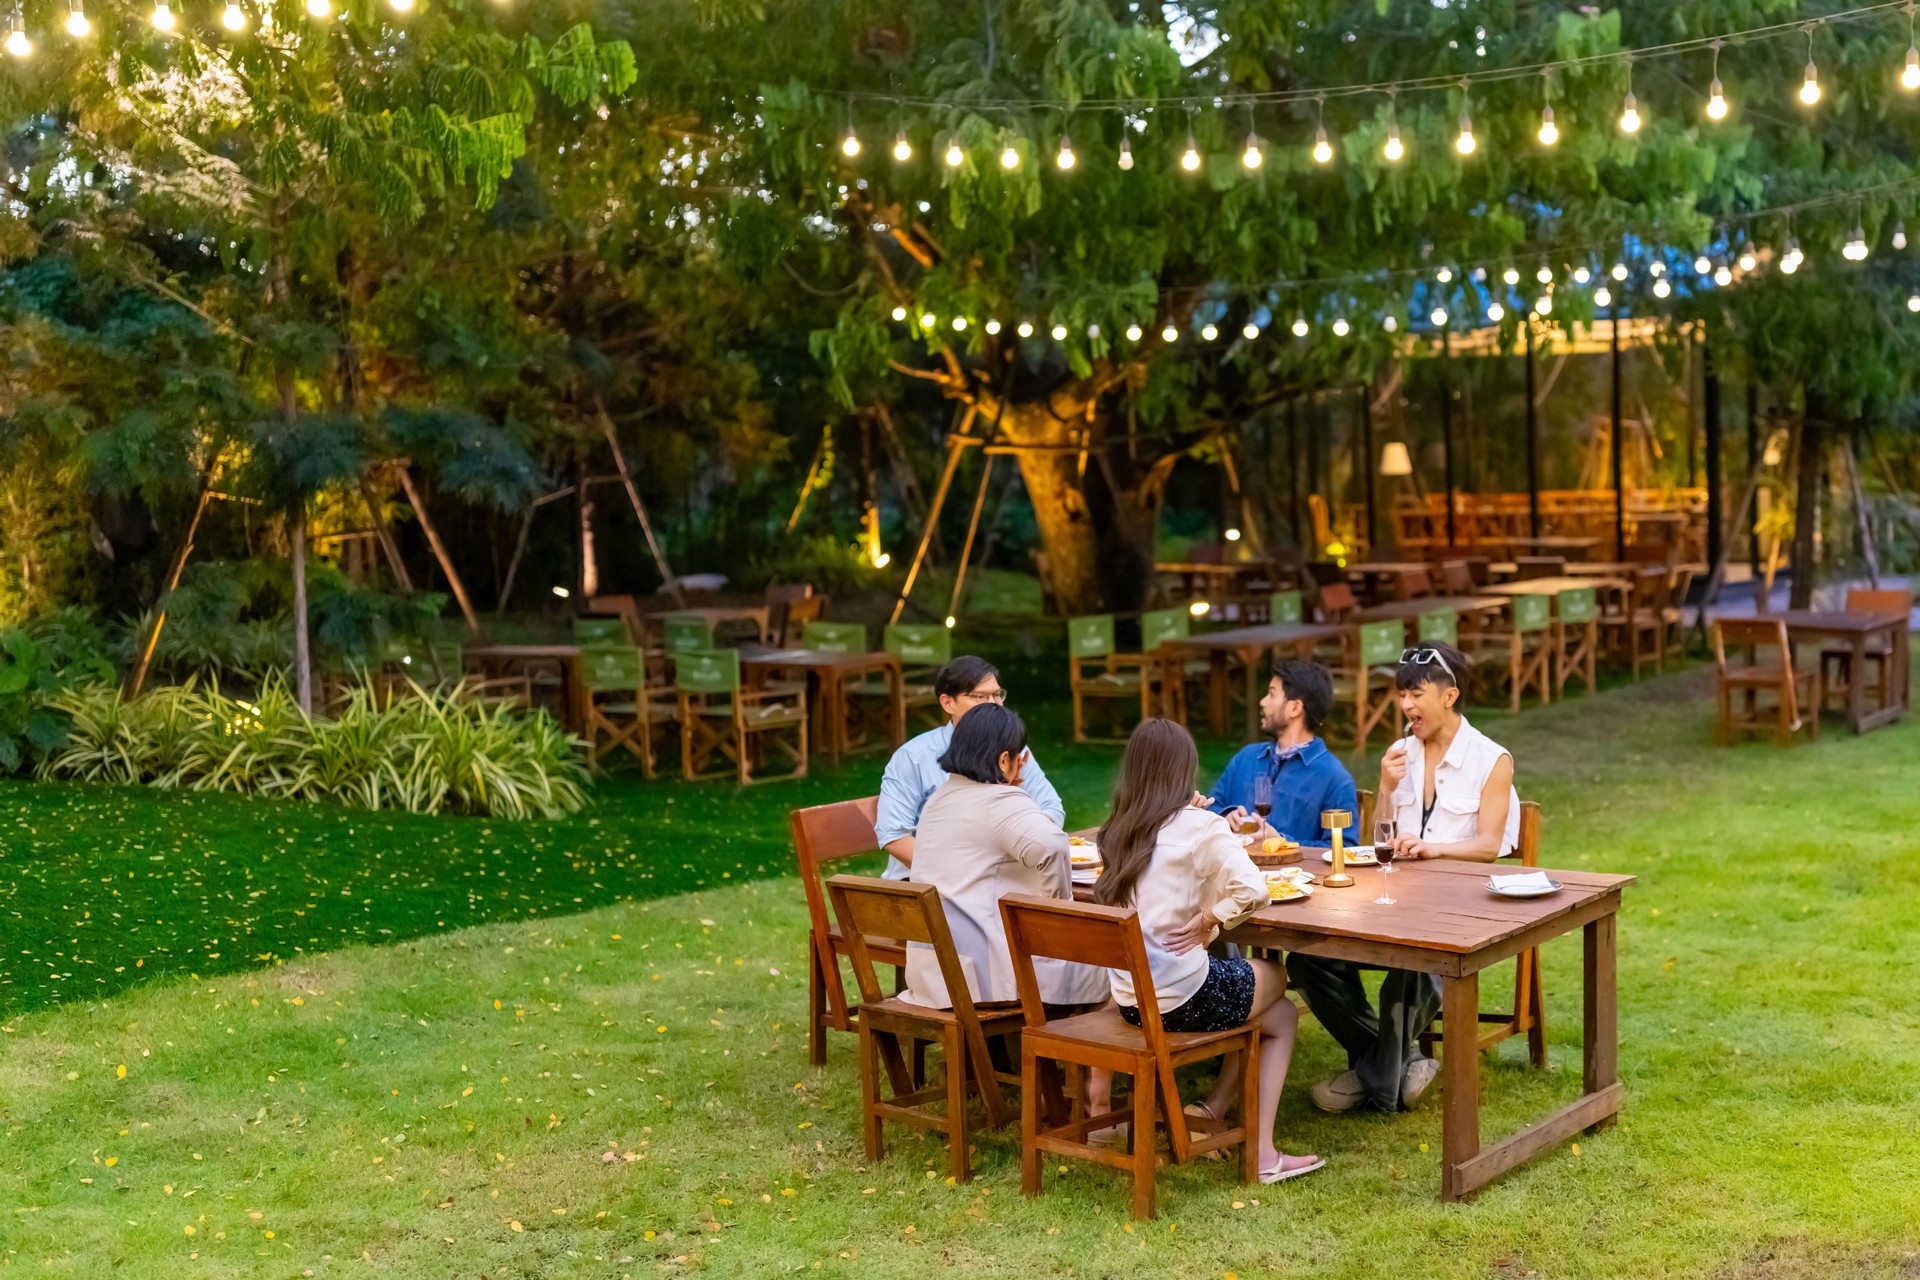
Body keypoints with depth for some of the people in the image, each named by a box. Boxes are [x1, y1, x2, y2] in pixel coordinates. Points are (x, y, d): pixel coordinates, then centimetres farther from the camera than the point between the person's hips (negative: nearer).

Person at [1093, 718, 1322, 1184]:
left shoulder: (1117, 831, 7)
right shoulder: (1199, 826, -11)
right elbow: (1251, 890, -23)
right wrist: (1208, 918, -11)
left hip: (1129, 998, 7)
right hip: (1181, 996, -7)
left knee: (1279, 1013, 27)